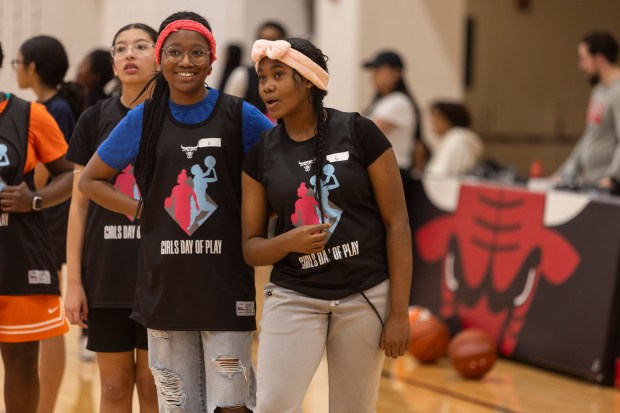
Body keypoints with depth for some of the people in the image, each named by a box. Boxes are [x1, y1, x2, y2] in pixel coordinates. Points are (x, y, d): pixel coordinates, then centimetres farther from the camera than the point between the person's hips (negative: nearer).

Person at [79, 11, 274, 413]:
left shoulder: (238, 115, -1)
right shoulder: (144, 119, 4)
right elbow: (90, 180, 13)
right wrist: (141, 209, 0)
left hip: (226, 285, -2)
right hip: (165, 286, 2)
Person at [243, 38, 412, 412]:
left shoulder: (358, 132, -6)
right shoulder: (261, 152, 2)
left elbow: (397, 224, -5)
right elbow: (251, 247, 4)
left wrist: (399, 312, -8)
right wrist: (290, 241, -18)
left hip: (366, 296, -2)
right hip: (294, 297, 2)